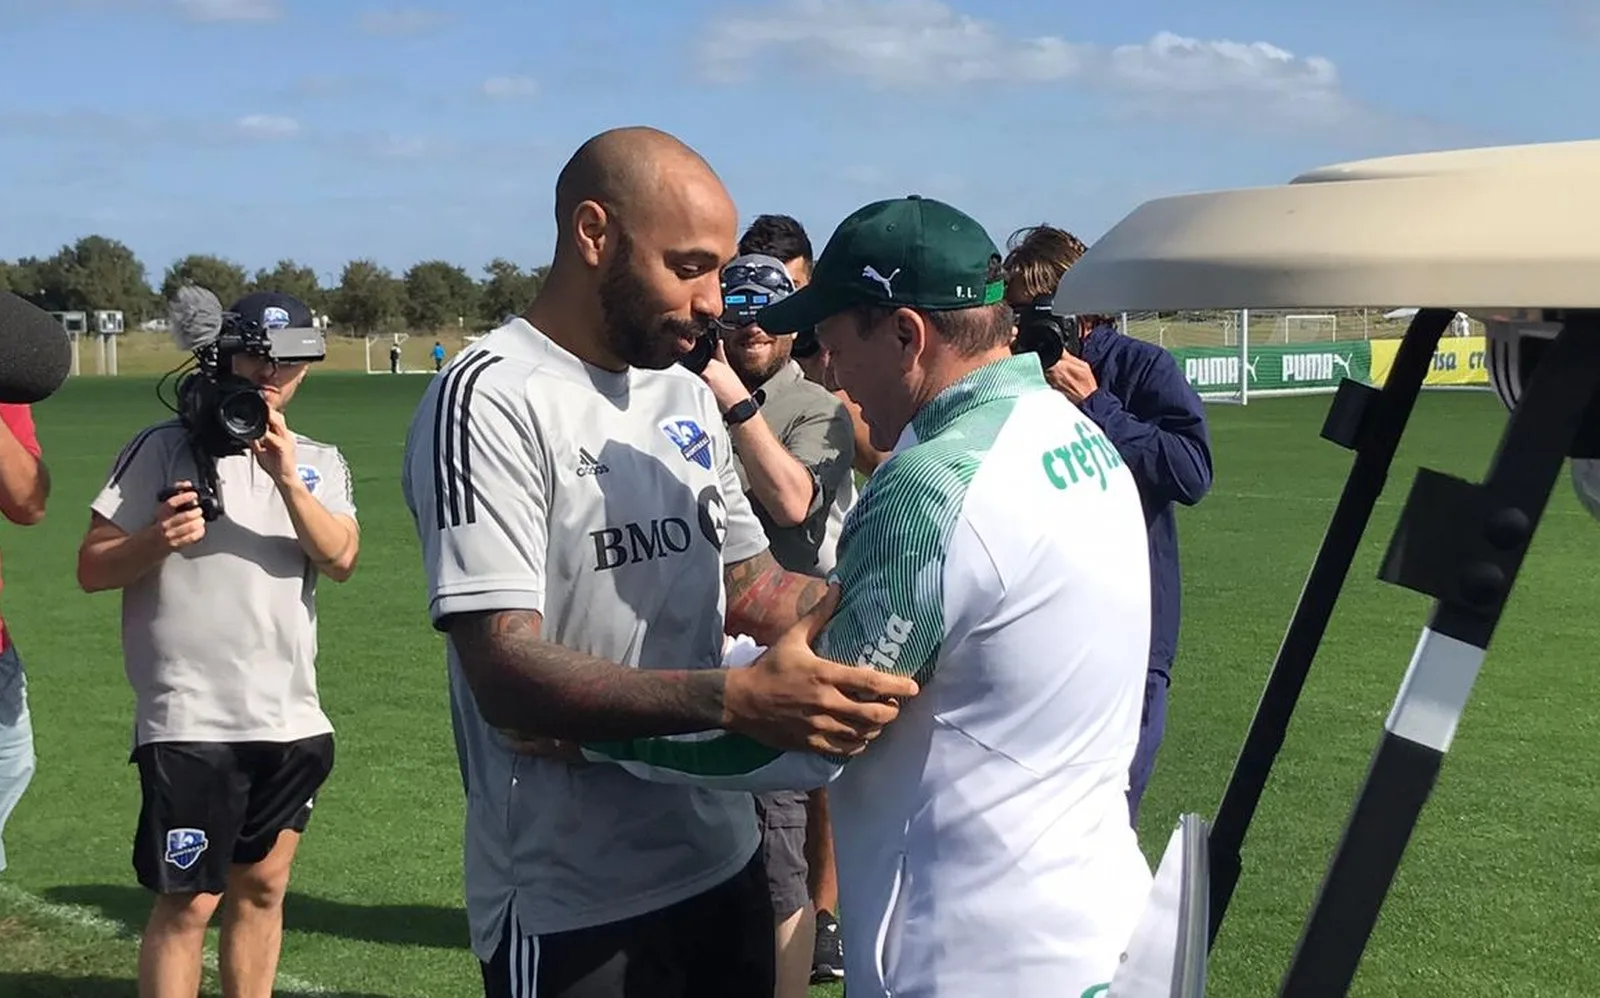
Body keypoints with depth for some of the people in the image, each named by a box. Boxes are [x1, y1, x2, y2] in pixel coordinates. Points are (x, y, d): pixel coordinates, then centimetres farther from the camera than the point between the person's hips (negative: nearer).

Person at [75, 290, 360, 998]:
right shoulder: (167, 447, -2)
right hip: (190, 721, -5)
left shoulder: (320, 463, 11)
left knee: (263, 888, 13)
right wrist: (158, 539, -22)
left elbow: (341, 559, -7)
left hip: (292, 720, 5)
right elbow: (92, 568, -4)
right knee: (188, 903, -3)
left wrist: (287, 480, -20)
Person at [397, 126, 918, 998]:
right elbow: (508, 679, -24)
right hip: (573, 909, -7)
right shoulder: (490, 400, -16)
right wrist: (734, 700, -37)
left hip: (721, 864, 7)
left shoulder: (687, 396, 9)